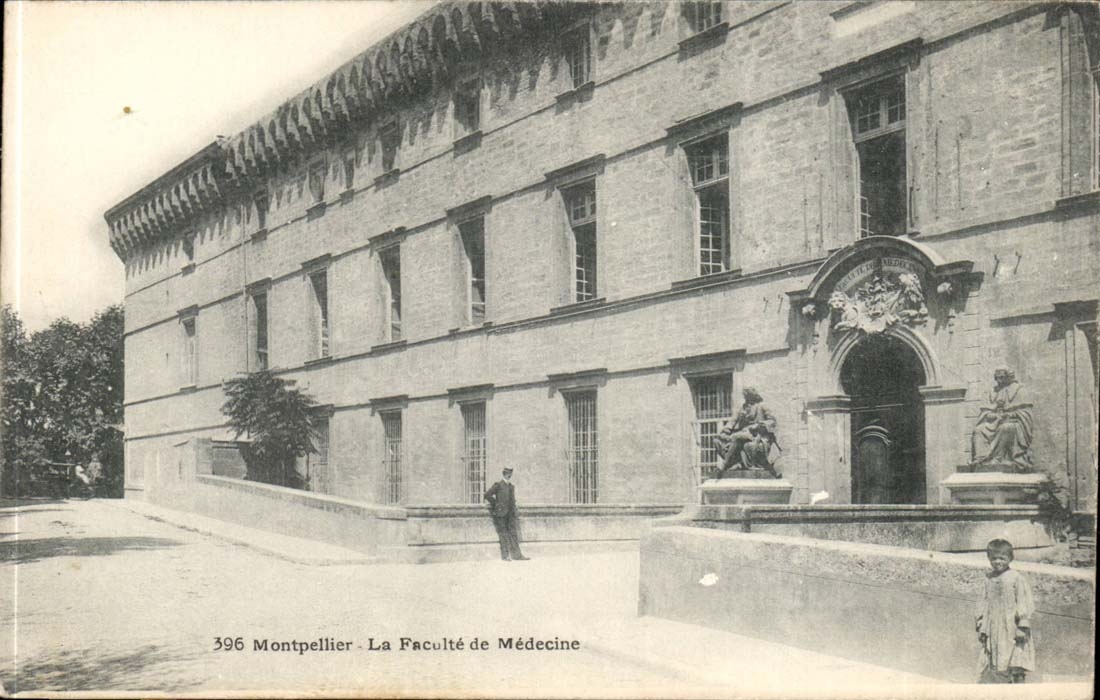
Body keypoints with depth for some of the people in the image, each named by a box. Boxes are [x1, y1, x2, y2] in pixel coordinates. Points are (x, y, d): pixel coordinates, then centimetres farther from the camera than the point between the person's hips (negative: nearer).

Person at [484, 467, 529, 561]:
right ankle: (505, 556, 2)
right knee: (503, 534, -3)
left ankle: (516, 555, 4)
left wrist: (514, 512, 12)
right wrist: (495, 504, -5)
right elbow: (487, 495, -10)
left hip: (510, 513, 6)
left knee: (514, 534, 3)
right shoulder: (498, 485, -6)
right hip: (500, 513, -6)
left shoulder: (512, 486, 14)